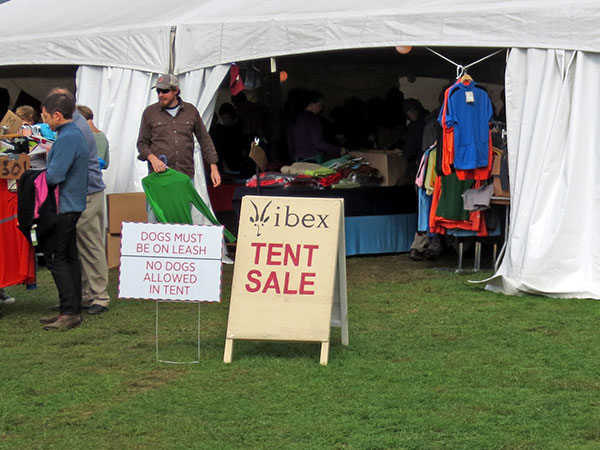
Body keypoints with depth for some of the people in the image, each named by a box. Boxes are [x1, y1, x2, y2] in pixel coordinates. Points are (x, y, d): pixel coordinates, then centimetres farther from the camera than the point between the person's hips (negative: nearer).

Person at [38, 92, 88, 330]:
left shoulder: (67, 139, -19)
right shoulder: (75, 135, 13)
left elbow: (54, 176, -24)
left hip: (63, 208, -10)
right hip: (73, 205, 10)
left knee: (56, 257, -7)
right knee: (69, 257, 13)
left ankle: (70, 312, -8)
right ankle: (73, 310, 18)